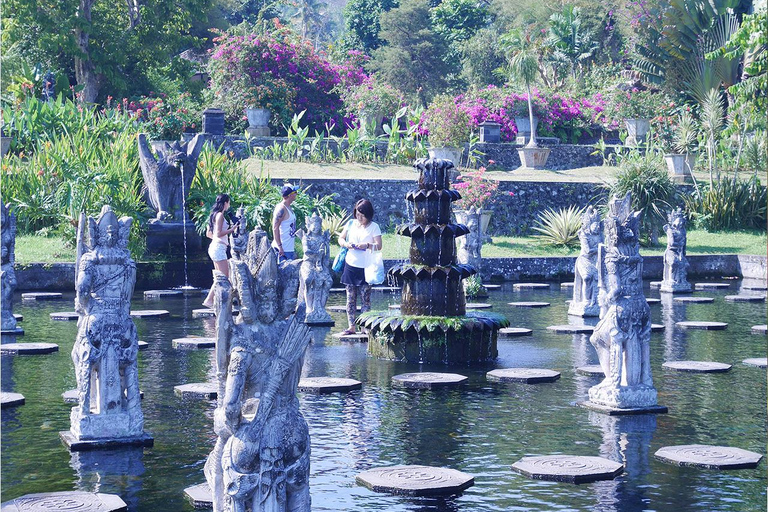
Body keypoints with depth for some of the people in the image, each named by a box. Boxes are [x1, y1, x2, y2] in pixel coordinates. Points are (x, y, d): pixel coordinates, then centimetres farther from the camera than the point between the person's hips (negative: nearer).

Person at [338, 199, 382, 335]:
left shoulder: (374, 227, -1)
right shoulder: (351, 224, 8)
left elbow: (379, 246, -7)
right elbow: (340, 238, 15)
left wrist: (367, 245, -24)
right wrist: (346, 244, -6)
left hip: (366, 268, -3)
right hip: (350, 266, 3)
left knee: (365, 298, -2)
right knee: (350, 298, 4)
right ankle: (351, 326, 7)